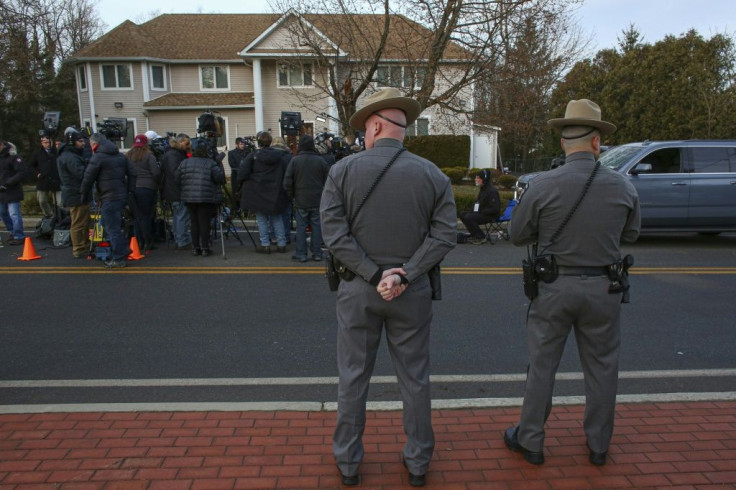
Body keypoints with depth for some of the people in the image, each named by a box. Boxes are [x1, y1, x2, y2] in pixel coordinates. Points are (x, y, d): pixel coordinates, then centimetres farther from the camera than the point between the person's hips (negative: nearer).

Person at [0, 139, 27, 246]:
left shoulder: (12, 157, -12)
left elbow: (22, 172, -18)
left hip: (12, 191, -8)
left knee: (14, 214, -7)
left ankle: (19, 237, 1)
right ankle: (12, 232, 31)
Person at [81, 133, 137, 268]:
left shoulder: (97, 157, -9)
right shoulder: (120, 155, 14)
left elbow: (88, 178, -7)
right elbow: (132, 173, 13)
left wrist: (84, 194, 7)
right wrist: (130, 190, 14)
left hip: (108, 199, -8)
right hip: (122, 195, 8)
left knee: (112, 228, -2)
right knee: (115, 225, 19)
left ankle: (119, 259, 0)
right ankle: (123, 251, 19)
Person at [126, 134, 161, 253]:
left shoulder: (127, 156, 9)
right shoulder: (148, 156, -6)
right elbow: (156, 172, -11)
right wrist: (157, 183, 5)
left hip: (132, 189, 5)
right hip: (147, 188, -5)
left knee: (137, 216, 11)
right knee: (146, 216, -1)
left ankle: (139, 242, 16)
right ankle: (148, 243, 0)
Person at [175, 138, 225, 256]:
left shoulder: (184, 163, 6)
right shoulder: (211, 163, -4)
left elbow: (177, 179, 10)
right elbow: (220, 177, -12)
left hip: (189, 198, 3)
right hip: (206, 198, -3)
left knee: (194, 223, 11)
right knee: (204, 223, 1)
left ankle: (195, 247, 15)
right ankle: (205, 248, 3)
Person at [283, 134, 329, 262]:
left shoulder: (294, 161, -6)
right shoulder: (320, 160, -2)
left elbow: (287, 182, -5)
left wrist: (292, 195, 10)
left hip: (301, 200, -1)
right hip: (318, 200, 1)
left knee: (301, 227, 4)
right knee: (317, 226, 6)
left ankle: (301, 254, 8)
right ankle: (317, 253, 11)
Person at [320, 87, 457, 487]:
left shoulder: (343, 170, -6)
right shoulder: (431, 174, -2)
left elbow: (334, 234, -13)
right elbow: (444, 235, -8)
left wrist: (373, 275, -12)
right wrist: (404, 275, -12)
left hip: (357, 289, -1)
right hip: (412, 292, 1)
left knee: (353, 378, 14)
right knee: (414, 379, 15)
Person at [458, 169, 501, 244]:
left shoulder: (492, 191, -19)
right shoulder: (482, 189, 13)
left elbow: (494, 209, -24)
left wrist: (480, 212, -22)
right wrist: (474, 210, 6)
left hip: (491, 216, -10)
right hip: (481, 212, 10)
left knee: (468, 218, -26)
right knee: (462, 214, 2)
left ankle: (481, 237, -12)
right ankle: (474, 235, 8)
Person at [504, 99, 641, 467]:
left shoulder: (543, 185, -13)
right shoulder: (622, 187, -5)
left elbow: (517, 235, -4)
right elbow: (630, 234, 10)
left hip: (555, 287, -2)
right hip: (603, 289, 2)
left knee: (541, 366, 11)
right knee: (601, 368, 17)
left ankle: (530, 441, 23)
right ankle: (598, 446, 32)